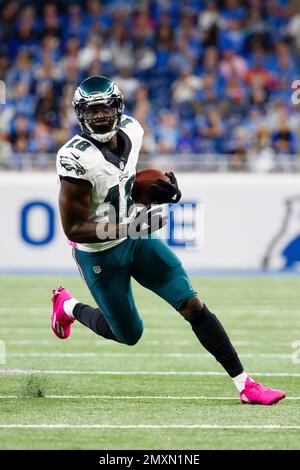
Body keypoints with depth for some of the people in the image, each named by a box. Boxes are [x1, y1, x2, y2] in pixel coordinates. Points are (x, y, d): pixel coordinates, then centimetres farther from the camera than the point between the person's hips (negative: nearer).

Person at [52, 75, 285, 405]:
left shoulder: (131, 131, -8)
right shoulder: (77, 159, -29)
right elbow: (73, 229, -25)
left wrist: (160, 190, -4)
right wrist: (128, 227, -31)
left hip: (137, 239, 5)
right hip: (99, 254, -5)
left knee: (193, 306, -3)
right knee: (129, 335, 10)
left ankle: (244, 384, 1)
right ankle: (68, 306, 37)